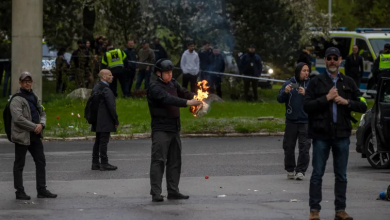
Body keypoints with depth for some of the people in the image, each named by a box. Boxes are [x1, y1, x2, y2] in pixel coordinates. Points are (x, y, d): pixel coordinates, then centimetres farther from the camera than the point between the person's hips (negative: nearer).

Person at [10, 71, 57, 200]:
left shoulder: (34, 98, 15)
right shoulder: (16, 99, -10)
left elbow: (42, 113, 18)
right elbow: (18, 118, -19)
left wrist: (41, 124, -4)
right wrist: (34, 127, -17)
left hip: (35, 136, 8)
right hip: (21, 136, -8)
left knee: (41, 162, 8)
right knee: (19, 164, 1)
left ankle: (42, 190, 14)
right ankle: (19, 191, 5)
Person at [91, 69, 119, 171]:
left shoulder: (96, 88, 13)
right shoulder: (106, 90, -16)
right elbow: (111, 106, -18)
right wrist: (116, 121, -12)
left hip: (98, 121, 9)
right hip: (105, 121, -9)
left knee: (98, 141, 13)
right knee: (104, 141, -7)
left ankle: (95, 163, 16)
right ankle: (104, 164, -5)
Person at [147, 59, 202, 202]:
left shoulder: (173, 84, 13)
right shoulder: (155, 88, -13)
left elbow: (183, 93, 5)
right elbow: (167, 99, -27)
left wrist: (196, 98, -17)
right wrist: (187, 102, -37)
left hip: (174, 129, 8)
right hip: (161, 130, -8)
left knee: (175, 161, 10)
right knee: (158, 161, -9)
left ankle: (173, 191, 16)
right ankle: (156, 193, -10)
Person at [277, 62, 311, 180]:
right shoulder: (289, 83, 4)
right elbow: (280, 99, 1)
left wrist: (306, 94, -25)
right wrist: (285, 92, -18)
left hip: (305, 121, -2)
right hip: (291, 121, 2)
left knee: (304, 147, -6)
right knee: (289, 146, 6)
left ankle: (301, 171, -1)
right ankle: (290, 170, 19)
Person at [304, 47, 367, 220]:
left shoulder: (348, 82, 10)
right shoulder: (316, 82, 3)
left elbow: (362, 106, 8)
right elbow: (307, 106, -6)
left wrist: (346, 101, -8)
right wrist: (326, 98, -13)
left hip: (342, 134, 3)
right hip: (321, 134, -2)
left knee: (341, 175, 6)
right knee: (317, 174, 0)